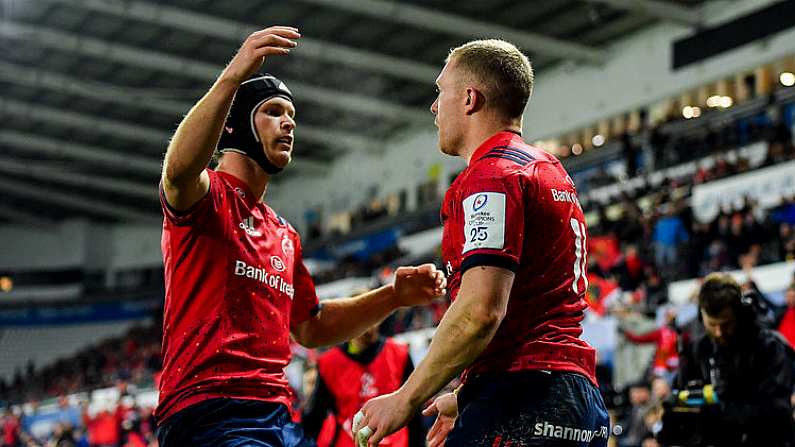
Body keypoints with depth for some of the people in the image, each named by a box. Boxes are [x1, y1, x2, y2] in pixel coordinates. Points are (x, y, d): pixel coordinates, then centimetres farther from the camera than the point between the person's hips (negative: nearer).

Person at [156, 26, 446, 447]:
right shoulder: (208, 195, 0)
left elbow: (310, 328, 29)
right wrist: (232, 76, -36)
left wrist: (391, 297, 16)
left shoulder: (284, 234, 25)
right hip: (209, 412, -8)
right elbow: (179, 169, -25)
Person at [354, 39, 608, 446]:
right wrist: (467, 399, 29)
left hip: (521, 407, -10)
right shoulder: (552, 172, 23)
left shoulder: (490, 176, -8)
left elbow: (481, 310, -20)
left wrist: (405, 399, -12)